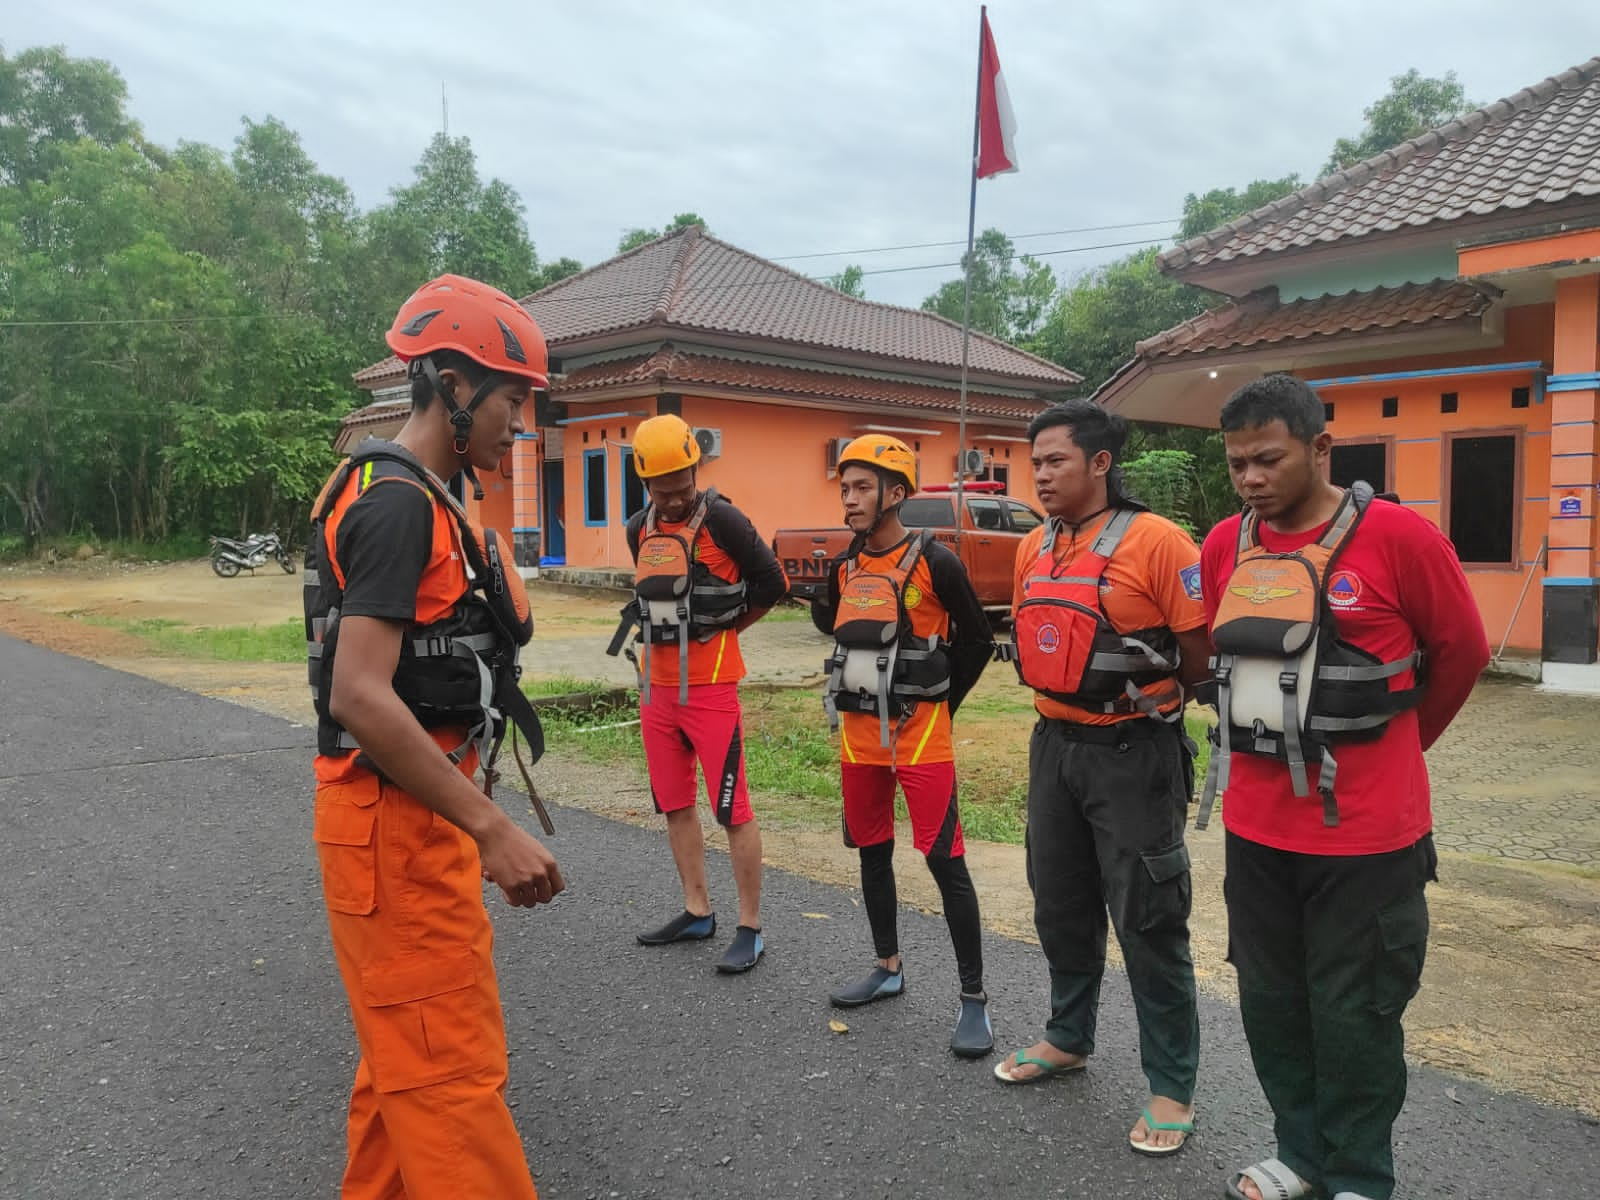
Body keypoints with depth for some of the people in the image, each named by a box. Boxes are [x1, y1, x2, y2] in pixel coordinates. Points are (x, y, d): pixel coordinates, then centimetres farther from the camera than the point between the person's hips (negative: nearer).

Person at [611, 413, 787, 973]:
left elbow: (772, 582, -5)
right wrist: (666, 632, 10)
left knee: (732, 808, -4)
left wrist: (721, 628, 2)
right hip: (657, 685, 7)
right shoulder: (639, 529, 10)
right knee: (675, 803, 14)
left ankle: (750, 929, 6)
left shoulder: (721, 519, -11)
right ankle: (697, 912, 28)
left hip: (710, 686, -7)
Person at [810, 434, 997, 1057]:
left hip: (920, 737, -6)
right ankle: (888, 968, 34)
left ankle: (974, 998, 6)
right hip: (859, 733, 6)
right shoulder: (845, 566, 5)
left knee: (945, 859, -6)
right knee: (872, 852, 16)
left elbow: (977, 641, -3)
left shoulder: (935, 562, -11)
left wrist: (938, 705, 0)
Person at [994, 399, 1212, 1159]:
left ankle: (1172, 1086, 18)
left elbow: (1202, 654, -12)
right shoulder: (1034, 549, 7)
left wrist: (1141, 695, 0)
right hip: (1054, 745, 7)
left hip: (1133, 753, -7)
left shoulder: (1155, 541, -15)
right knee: (1061, 905, 19)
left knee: (1148, 921, 2)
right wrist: (1066, 697, 12)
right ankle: (1068, 1037, 39)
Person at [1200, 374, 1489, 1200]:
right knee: (1270, 1000, 17)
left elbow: (1460, 653, 0)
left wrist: (1391, 747, 12)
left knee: (1354, 1014, 8)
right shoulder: (1224, 546, 2)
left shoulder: (1398, 536, -12)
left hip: (1366, 830, -5)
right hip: (1255, 824, 5)